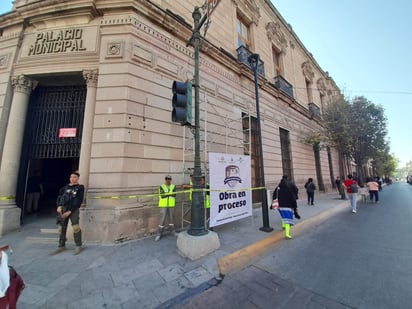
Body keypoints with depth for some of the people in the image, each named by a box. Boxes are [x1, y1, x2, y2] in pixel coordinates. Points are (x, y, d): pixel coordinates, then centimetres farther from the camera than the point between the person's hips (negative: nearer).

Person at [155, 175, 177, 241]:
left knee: (171, 218, 14)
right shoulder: (161, 187, -2)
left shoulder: (173, 186, 3)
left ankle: (172, 230, 30)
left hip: (171, 205, 3)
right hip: (163, 205, -2)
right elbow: (162, 195, -16)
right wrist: (170, 193, -17)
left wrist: (166, 194, -20)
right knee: (162, 219, -3)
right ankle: (159, 234, 9)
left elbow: (174, 195, -10)